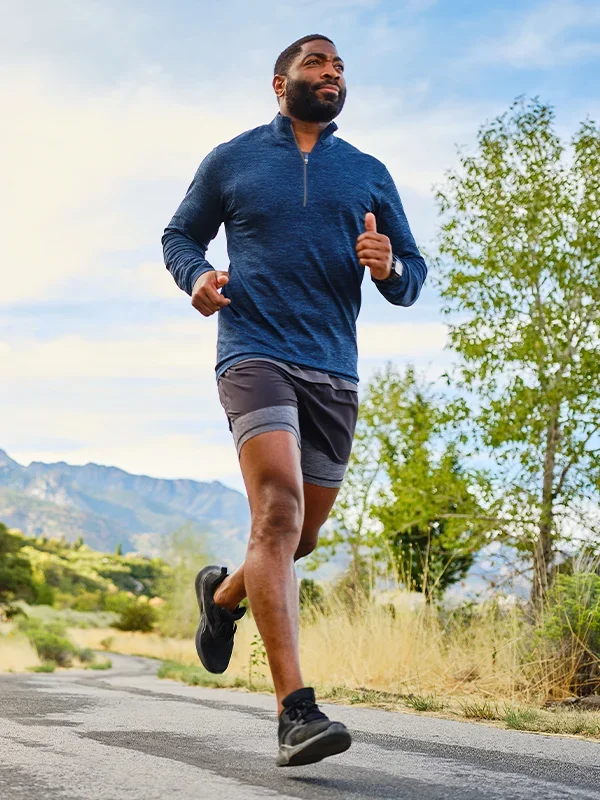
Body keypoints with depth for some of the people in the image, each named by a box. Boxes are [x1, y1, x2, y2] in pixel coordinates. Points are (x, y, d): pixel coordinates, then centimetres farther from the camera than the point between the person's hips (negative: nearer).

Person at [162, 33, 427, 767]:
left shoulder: (368, 175, 14)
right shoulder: (231, 161, 9)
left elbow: (411, 278, 15)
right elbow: (180, 235, 17)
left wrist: (389, 268, -9)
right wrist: (196, 277, -5)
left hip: (334, 371, 4)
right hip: (255, 354, -4)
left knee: (302, 534, 11)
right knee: (279, 512, -23)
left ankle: (223, 594, 44)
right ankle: (296, 711, -24)